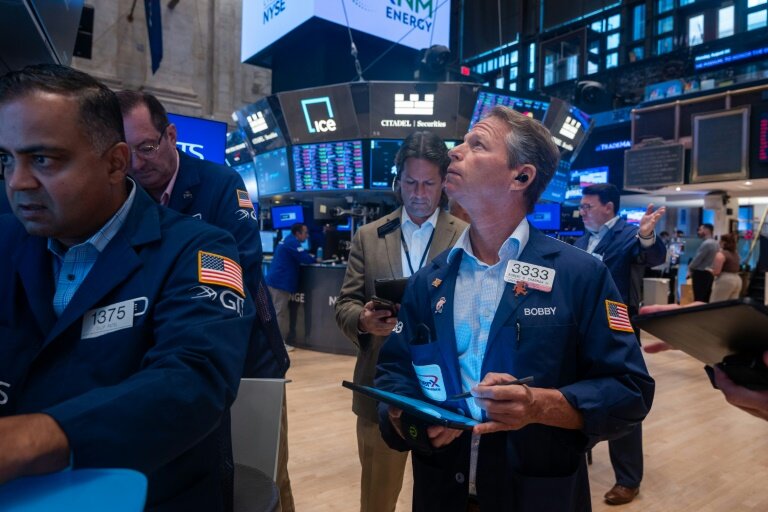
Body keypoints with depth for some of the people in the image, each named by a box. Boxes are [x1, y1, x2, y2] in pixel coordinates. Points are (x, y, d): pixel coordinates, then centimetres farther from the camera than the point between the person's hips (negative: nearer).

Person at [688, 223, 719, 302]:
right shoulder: (715, 243, 14)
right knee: (706, 299, 11)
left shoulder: (706, 243, -17)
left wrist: (690, 269, -1)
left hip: (701, 274, -10)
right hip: (709, 273, 10)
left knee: (699, 299, -7)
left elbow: (698, 258, -15)